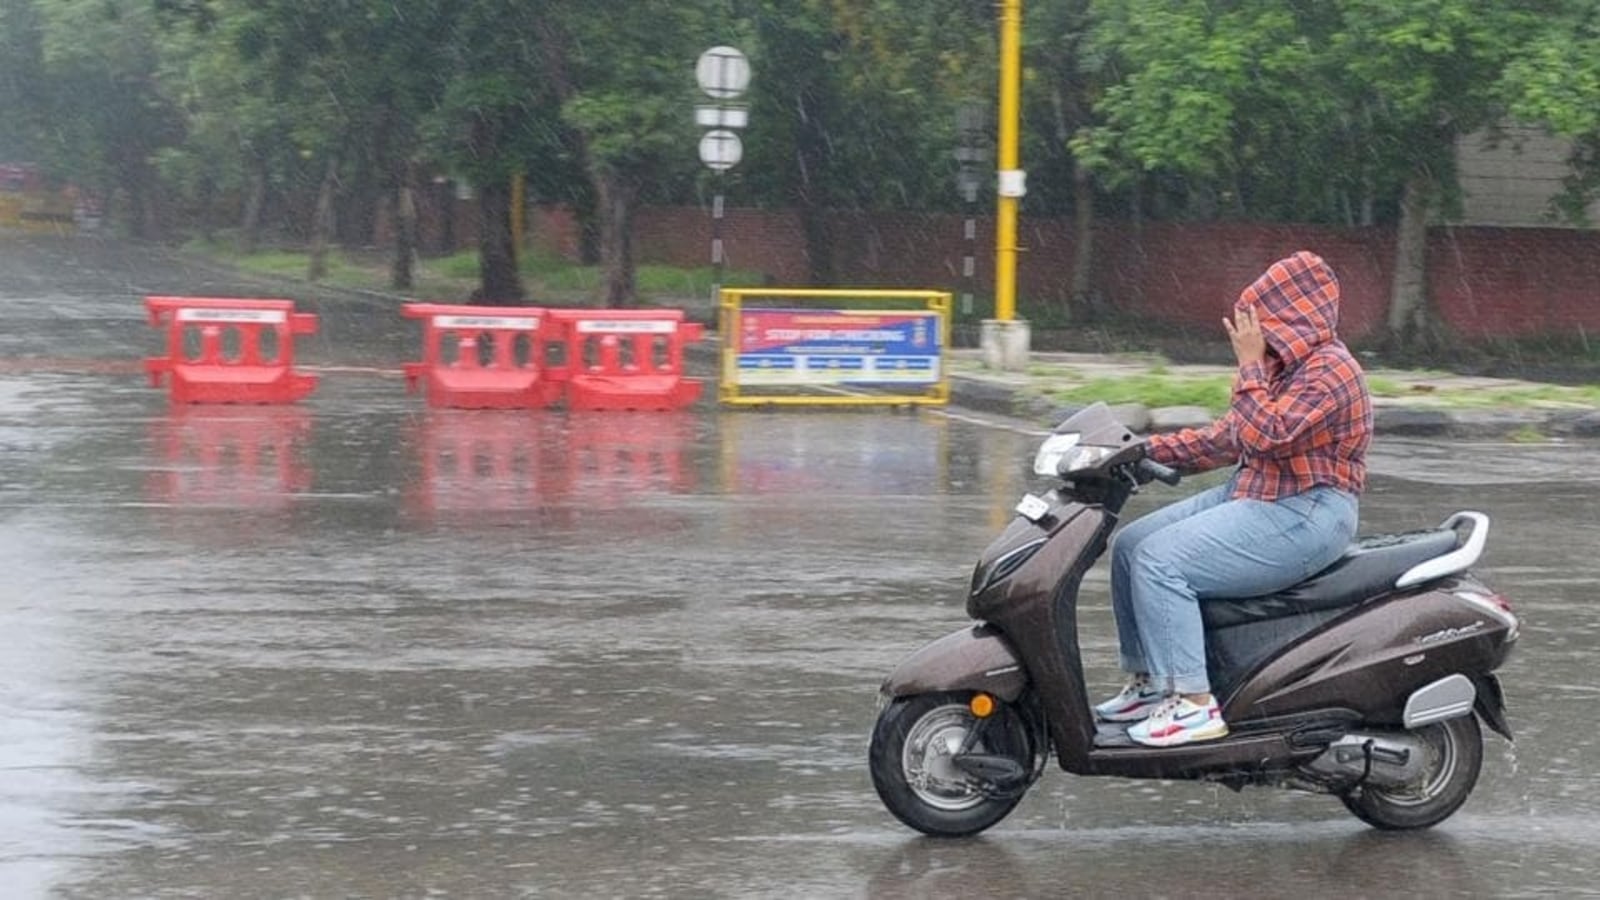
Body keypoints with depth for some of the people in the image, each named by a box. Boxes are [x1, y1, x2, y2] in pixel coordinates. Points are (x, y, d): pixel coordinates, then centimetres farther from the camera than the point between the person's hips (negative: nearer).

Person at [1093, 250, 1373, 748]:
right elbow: (1226, 440, 19)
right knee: (1130, 545, 8)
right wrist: (1147, 449, 12)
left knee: (1160, 561, -23)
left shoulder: (1328, 369, -16)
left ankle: (1194, 704, -22)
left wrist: (1249, 365, -19)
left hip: (1304, 517, -11)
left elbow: (1264, 436, -27)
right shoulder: (1285, 366, 16)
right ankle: (1148, 682, 12)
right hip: (1252, 498, 11)